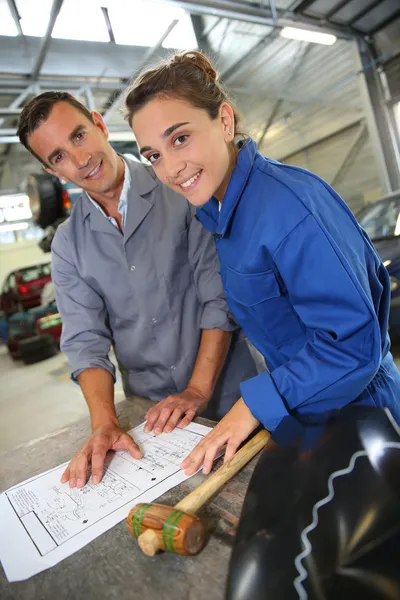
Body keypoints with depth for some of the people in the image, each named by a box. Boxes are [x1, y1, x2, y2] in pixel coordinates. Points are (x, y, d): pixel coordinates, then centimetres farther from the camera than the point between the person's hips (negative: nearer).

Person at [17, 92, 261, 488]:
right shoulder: (67, 244, 3)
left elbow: (221, 294, -13)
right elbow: (85, 340, -2)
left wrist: (198, 390, -16)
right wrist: (104, 423, -16)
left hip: (228, 397, -2)